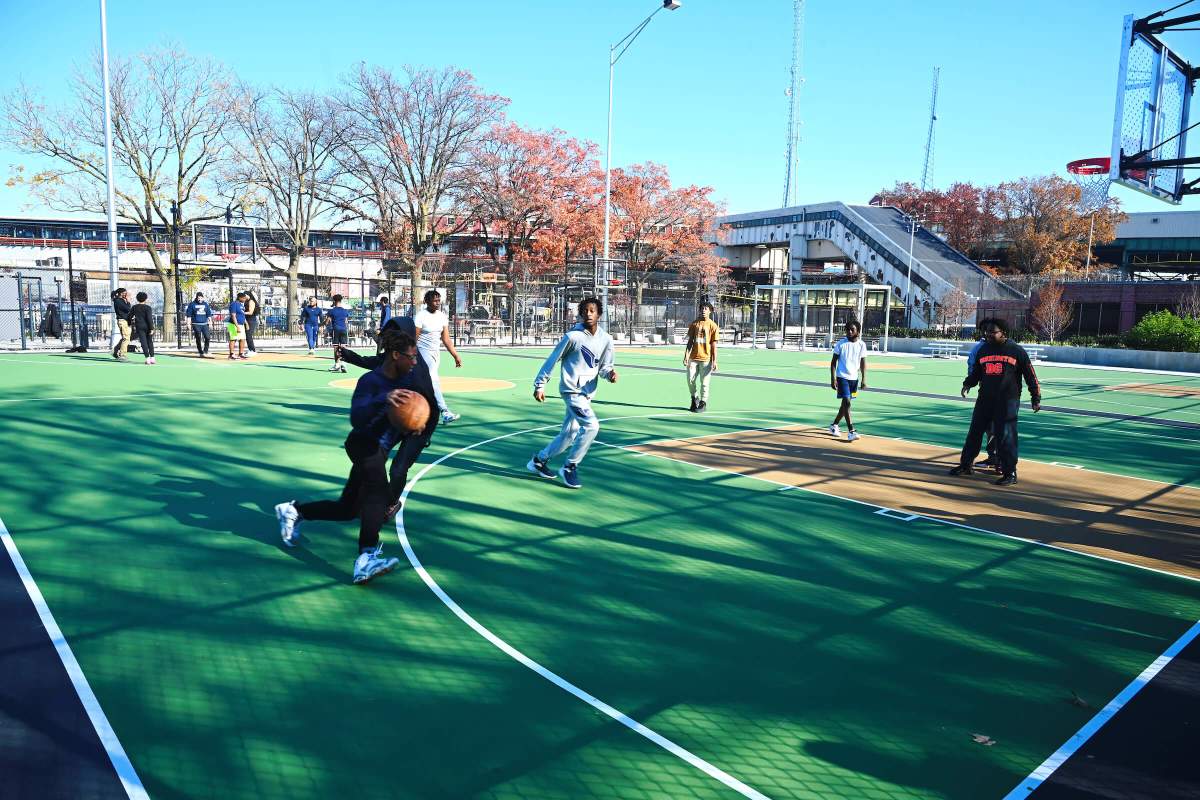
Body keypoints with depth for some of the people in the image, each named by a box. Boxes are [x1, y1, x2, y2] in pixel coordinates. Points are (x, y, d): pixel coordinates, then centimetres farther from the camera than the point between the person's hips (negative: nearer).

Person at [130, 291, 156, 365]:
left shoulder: (134, 307, 4)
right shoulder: (148, 308, -8)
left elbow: (129, 316, 12)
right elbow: (150, 318, -14)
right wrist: (152, 328, -14)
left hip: (139, 327, 1)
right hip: (147, 326, -1)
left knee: (143, 342, -2)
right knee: (150, 342, 10)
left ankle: (147, 358, -10)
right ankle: (152, 358, 6)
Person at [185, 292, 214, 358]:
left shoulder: (205, 304, 11)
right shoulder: (192, 304, 1)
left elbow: (209, 314, 17)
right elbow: (189, 314, 2)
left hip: (204, 324, 3)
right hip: (196, 324, -3)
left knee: (207, 337, -8)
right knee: (198, 339, 0)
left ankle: (205, 352, 2)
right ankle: (201, 353, 8)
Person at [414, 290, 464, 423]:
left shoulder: (442, 316, 6)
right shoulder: (420, 316, -12)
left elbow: (446, 339, 8)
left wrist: (456, 356, 3)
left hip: (436, 352, 7)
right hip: (423, 351, -7)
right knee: (434, 381, -17)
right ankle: (445, 412, -24)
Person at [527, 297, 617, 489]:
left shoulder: (605, 339, 4)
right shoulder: (572, 336, -11)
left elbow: (604, 366, 11)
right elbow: (552, 360, -5)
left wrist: (610, 373, -13)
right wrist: (540, 385, -5)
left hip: (587, 393, 7)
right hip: (571, 390, -7)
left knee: (568, 435, 13)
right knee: (591, 425, -21)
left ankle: (538, 461, 32)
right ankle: (569, 467, -6)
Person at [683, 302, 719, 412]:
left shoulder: (712, 325, -1)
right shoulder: (694, 323, 8)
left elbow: (714, 345, -2)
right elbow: (690, 341, 10)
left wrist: (714, 361, -6)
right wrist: (686, 355, 1)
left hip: (706, 358, -3)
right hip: (693, 357, 3)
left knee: (704, 382, 1)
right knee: (690, 380, 2)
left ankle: (703, 403, 15)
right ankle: (694, 399, 26)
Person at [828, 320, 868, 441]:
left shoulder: (862, 345, 2)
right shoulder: (841, 343, -7)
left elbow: (863, 363, 8)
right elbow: (833, 361, -2)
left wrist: (863, 379, 1)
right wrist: (833, 379, -9)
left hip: (854, 378, 4)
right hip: (842, 376, -4)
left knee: (846, 403, 13)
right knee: (846, 402, -15)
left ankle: (834, 425, 31)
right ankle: (851, 431, -16)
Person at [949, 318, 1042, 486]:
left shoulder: (1016, 351, -3)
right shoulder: (983, 350, 11)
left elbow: (1030, 375, 0)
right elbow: (976, 372, 19)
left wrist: (1035, 398, -1)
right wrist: (968, 384, 1)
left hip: (1008, 401, -5)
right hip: (984, 399, 5)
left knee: (1006, 436, -4)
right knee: (975, 431, 9)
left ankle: (1010, 473, 5)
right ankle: (966, 465, 22)